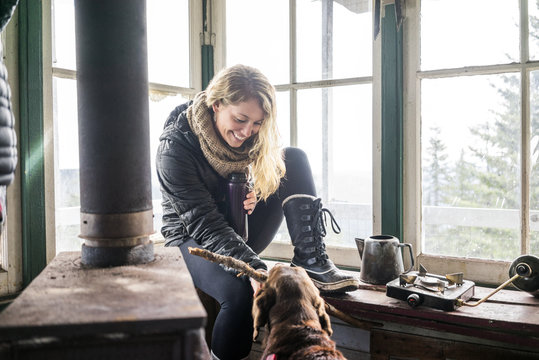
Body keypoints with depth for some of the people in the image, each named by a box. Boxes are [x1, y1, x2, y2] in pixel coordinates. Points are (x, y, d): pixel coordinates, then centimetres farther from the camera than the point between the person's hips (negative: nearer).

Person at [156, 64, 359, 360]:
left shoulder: (248, 136, -6)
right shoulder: (175, 148, -23)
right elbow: (204, 224, -27)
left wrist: (253, 198, -16)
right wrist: (253, 268, -39)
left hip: (238, 232, 6)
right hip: (193, 239, -5)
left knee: (293, 159, -14)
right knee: (240, 291, -38)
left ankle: (311, 263, -22)